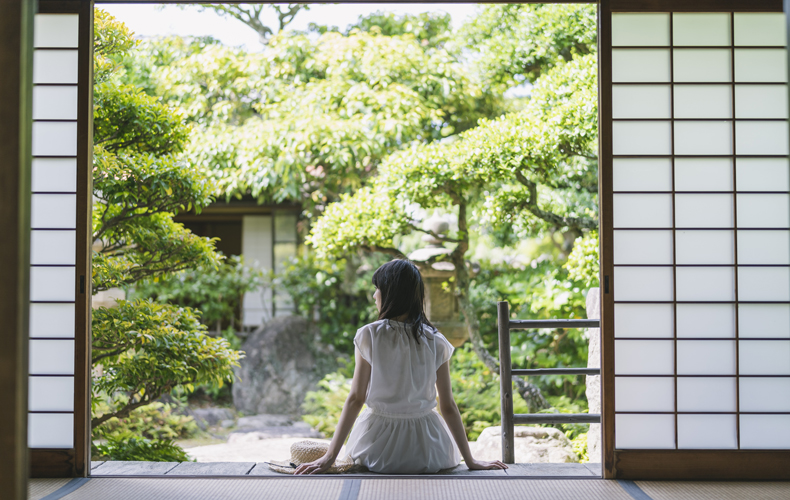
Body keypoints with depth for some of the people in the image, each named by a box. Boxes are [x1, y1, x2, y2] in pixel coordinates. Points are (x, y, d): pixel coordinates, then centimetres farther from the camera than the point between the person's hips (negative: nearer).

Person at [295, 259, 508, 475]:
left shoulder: (369, 336, -10)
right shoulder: (435, 342, -6)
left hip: (378, 449, 0)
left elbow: (356, 399, -10)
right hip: (425, 449, 1)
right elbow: (448, 406, -4)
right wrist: (470, 460, 5)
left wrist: (329, 457, -4)